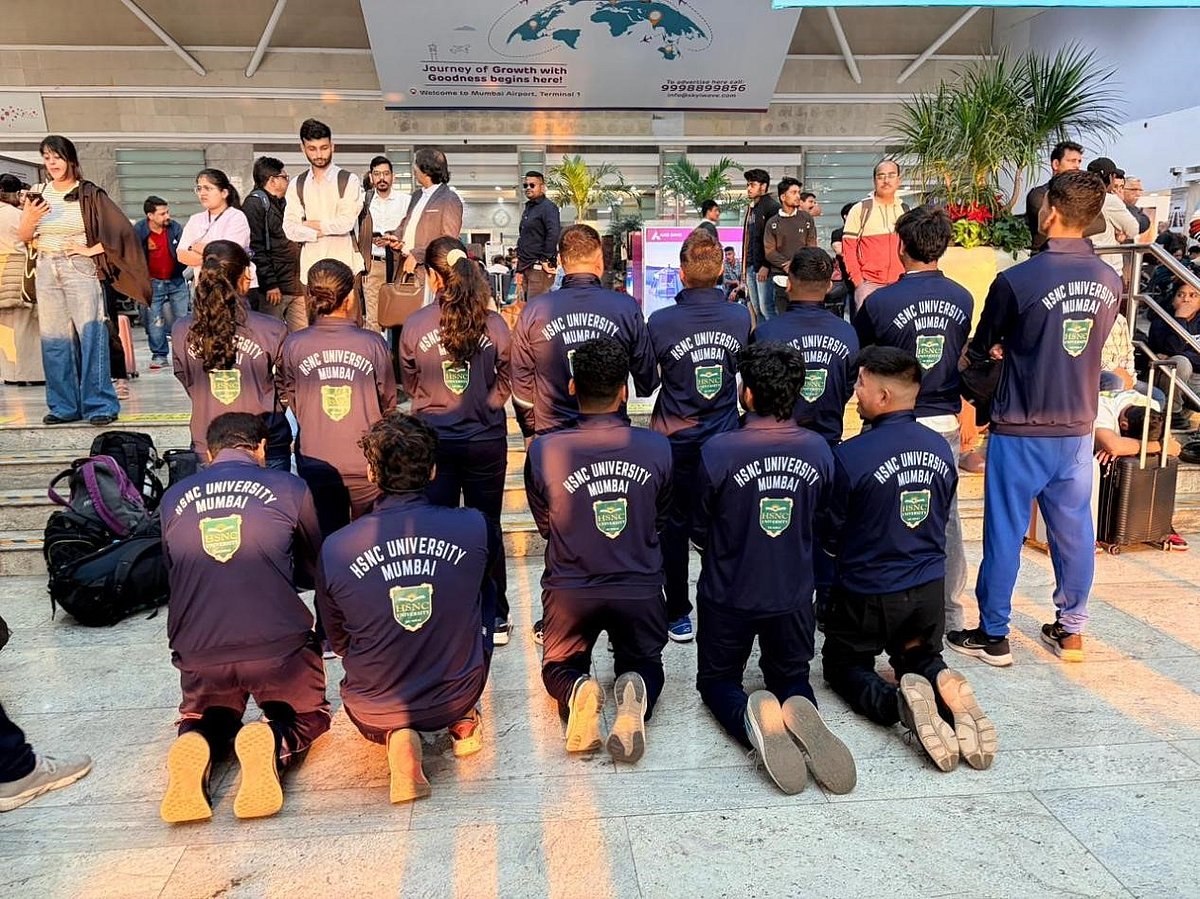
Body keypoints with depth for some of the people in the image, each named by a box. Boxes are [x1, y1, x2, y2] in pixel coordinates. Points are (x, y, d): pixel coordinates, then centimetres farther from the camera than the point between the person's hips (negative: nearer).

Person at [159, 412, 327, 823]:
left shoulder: (173, 497, 8)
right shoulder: (288, 488, 0)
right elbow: (315, 571, 14)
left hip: (199, 653, 3)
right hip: (279, 647, -2)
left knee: (205, 719, 32)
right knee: (308, 716, 25)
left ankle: (194, 746, -4)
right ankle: (274, 742, -11)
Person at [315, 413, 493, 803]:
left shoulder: (334, 549, -17)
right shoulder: (473, 526, -16)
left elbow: (339, 643, 1)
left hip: (374, 711, -1)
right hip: (458, 696, 1)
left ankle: (395, 735, 4)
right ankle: (463, 721, 17)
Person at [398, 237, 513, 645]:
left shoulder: (414, 325, -9)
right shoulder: (494, 323, -9)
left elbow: (410, 385, 4)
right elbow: (504, 385, 2)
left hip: (433, 440, 0)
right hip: (486, 440, 1)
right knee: (487, 527, 12)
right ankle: (495, 618, 23)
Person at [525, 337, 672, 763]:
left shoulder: (544, 450, -14)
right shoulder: (657, 447, -11)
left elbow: (545, 525, 2)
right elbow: (661, 521, 6)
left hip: (569, 591, 0)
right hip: (640, 590, 1)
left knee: (560, 667, 25)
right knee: (645, 664, 26)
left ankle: (578, 691, -11)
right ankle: (635, 692, -11)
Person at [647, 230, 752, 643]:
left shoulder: (660, 322, -17)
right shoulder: (741, 317, -9)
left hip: (676, 440, -2)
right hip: (726, 439, 2)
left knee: (675, 527, 12)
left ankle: (678, 616, 21)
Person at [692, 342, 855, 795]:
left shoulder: (718, 450, -20)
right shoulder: (819, 450, -9)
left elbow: (700, 532, -6)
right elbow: (823, 527, 5)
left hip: (728, 596, -2)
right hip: (794, 597, 3)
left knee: (717, 678, 19)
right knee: (791, 677, 24)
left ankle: (751, 717, -17)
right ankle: (800, 711, -14)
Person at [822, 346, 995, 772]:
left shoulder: (850, 456, -21)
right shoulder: (941, 449, -3)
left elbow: (830, 538, -9)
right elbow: (940, 522, 10)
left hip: (867, 594, -5)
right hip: (929, 589, 5)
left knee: (843, 666, 19)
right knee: (920, 658, 29)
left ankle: (898, 701, -15)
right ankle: (945, 688, -8)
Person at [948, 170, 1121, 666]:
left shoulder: (1017, 281, -17)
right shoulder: (1110, 282, 1)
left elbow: (979, 349, -3)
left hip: (1021, 430, -5)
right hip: (1078, 427, 5)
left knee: (1005, 532, 5)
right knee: (1073, 528, 14)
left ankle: (993, 635, 15)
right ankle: (1070, 630, 27)